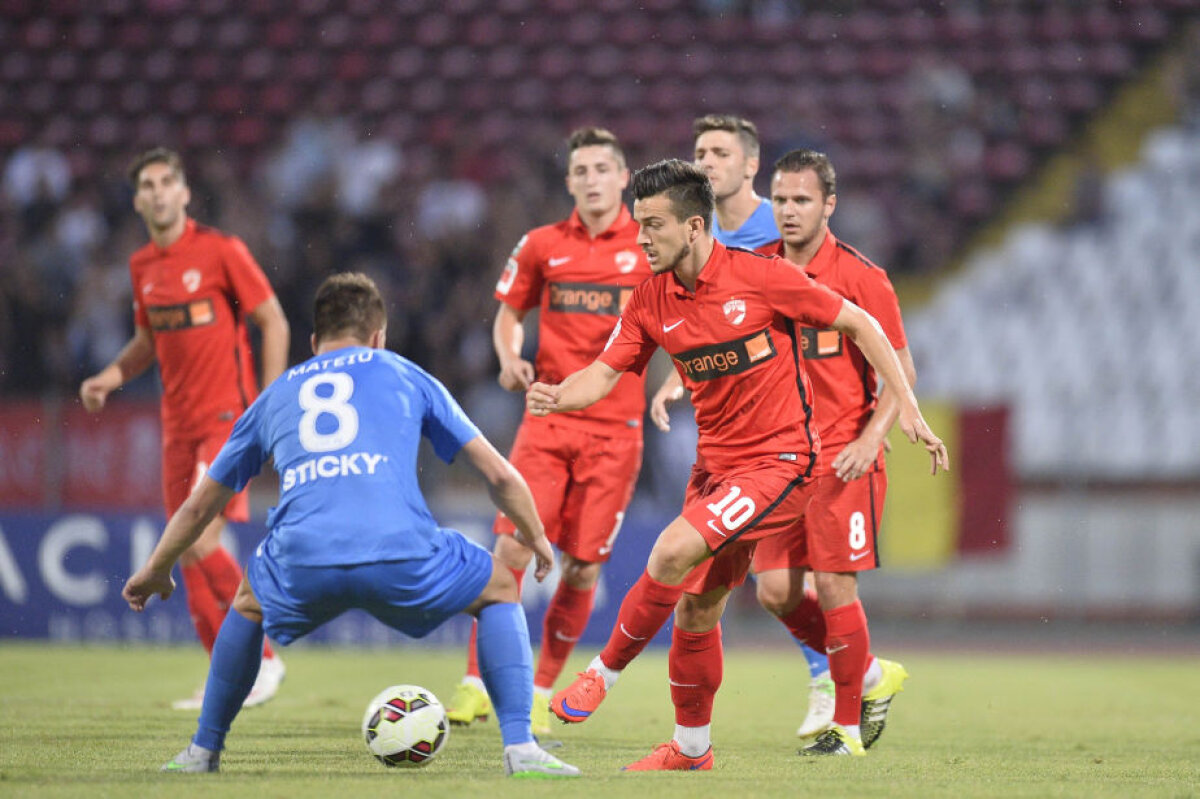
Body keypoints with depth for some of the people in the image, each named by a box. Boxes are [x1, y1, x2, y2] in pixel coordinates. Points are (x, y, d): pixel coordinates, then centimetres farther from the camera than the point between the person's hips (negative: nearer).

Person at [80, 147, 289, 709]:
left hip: (228, 416, -7)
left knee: (202, 543, -16)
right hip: (178, 424, 7)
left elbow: (273, 322, -5)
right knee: (186, 553, 4)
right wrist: (107, 379, 6)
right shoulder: (142, 266, 10)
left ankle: (264, 658, -3)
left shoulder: (220, 250, -8)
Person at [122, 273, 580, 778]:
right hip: (400, 558, -2)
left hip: (301, 566, 2)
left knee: (249, 604, 37)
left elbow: (199, 505, 40)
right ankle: (520, 750, 9)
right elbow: (501, 476, 24)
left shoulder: (276, 395, 30)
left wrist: (155, 571, 56)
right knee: (500, 590, 24)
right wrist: (535, 538, 44)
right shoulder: (404, 375, 25)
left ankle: (203, 752, 36)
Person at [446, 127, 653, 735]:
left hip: (615, 428, -1)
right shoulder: (542, 246, 7)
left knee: (582, 567, 0)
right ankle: (477, 684, -3)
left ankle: (540, 695, 14)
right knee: (512, 549, -11)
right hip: (549, 417, 1)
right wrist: (510, 360, -1)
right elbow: (508, 314, 18)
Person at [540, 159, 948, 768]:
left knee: (673, 553, -23)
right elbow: (604, 374, 0)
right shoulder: (651, 301, 1)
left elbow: (858, 324, -6)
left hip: (780, 460, -6)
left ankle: (606, 669, -4)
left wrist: (906, 407, -8)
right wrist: (557, 397, -23)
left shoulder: (760, 276, -14)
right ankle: (691, 748, 26)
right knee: (695, 611, 9)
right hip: (715, 463, 6)